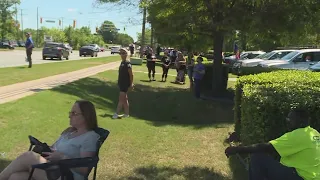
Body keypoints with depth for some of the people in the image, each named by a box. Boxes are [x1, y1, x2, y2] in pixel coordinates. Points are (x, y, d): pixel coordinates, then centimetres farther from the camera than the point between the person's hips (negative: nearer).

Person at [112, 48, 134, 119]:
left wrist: (131, 84, -16)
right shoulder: (122, 63, 12)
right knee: (124, 99, 13)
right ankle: (126, 114, 20)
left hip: (125, 84, -10)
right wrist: (119, 82, 20)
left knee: (121, 99, -6)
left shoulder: (128, 64, -15)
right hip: (121, 83, 10)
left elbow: (131, 75, -16)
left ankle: (116, 114, -4)